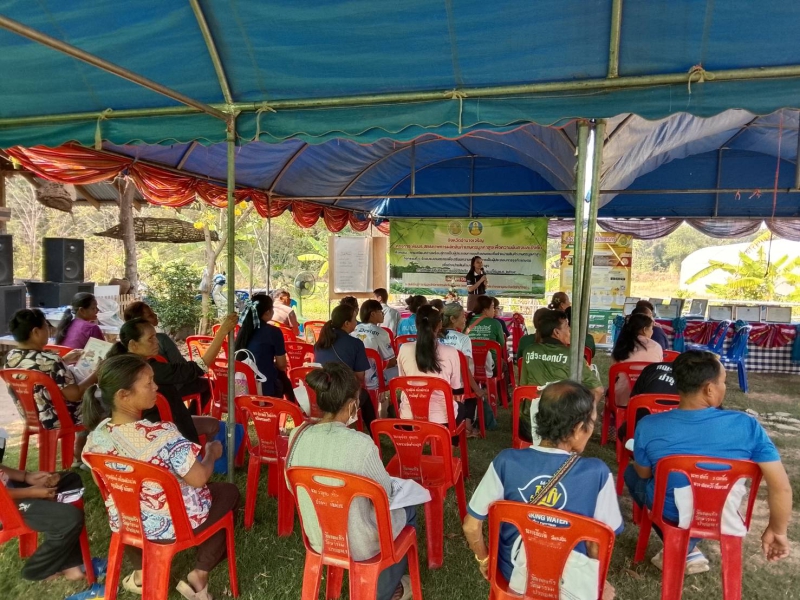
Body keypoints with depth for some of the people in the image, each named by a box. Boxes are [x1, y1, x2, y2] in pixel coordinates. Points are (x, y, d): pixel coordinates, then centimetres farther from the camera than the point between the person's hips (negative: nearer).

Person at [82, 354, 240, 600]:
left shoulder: (96, 437, -13)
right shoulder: (163, 434, -33)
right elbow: (199, 479, -24)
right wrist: (212, 453, -5)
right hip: (173, 524, -5)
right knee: (229, 492, 18)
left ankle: (141, 573, 26)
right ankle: (199, 576, 11)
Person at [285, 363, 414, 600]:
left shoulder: (297, 435, -13)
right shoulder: (360, 443, -30)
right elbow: (386, 494, -15)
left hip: (317, 539, 6)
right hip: (359, 546, -5)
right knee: (406, 512, 25)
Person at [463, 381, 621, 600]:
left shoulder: (506, 461, -22)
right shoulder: (597, 473, -24)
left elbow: (471, 525, -14)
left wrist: (483, 559, 7)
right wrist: (595, 579, 10)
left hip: (512, 571, 2)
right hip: (570, 579, -1)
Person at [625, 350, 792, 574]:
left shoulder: (649, 426, -23)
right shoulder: (747, 426, -22)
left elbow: (643, 475, -5)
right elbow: (781, 487, -15)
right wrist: (777, 530, 3)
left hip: (671, 514, -3)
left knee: (631, 472, 25)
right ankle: (686, 547, 21)